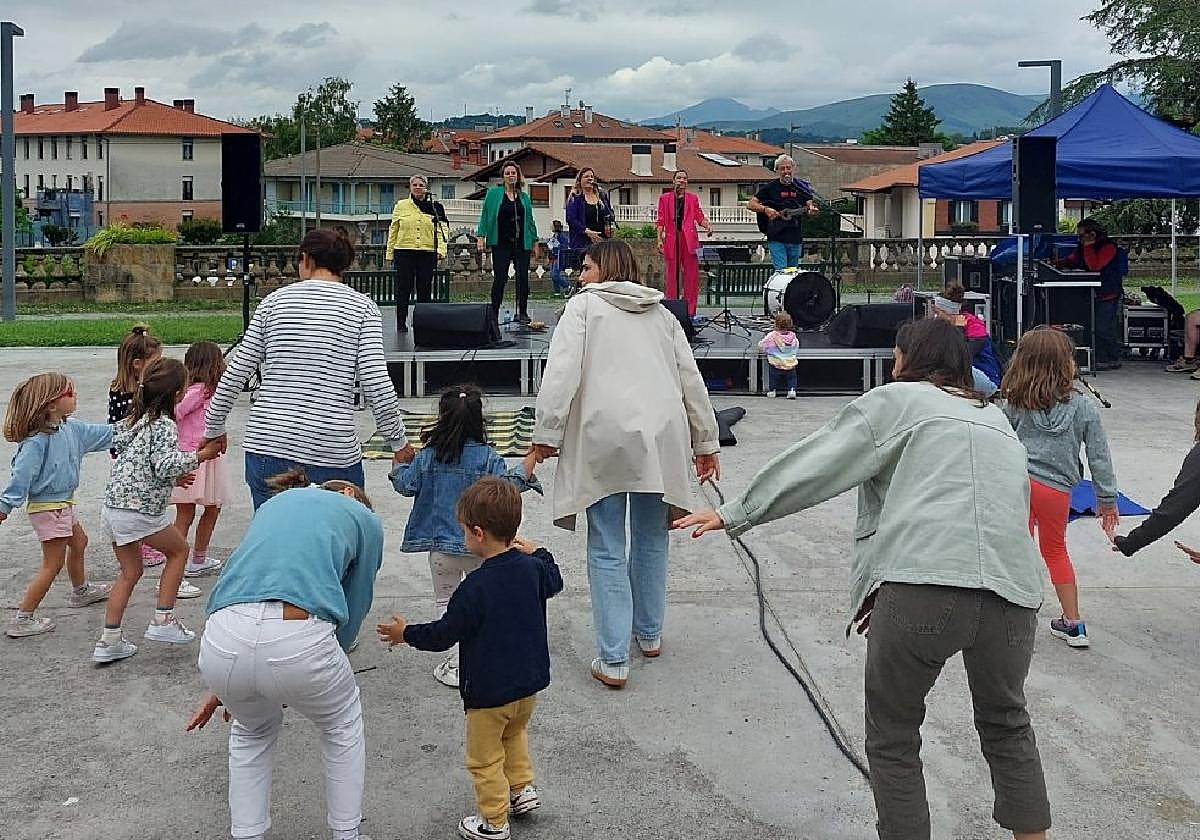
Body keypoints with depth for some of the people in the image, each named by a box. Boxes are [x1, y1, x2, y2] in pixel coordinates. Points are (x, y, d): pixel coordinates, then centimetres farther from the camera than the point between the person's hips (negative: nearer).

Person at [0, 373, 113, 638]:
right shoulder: (37, 440, -25)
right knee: (53, 564, -4)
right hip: (48, 507, -10)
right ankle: (22, 619, 1)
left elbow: (102, 434, 15)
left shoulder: (70, 428, 2)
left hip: (62, 503, 10)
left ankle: (81, 591, 52)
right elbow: (22, 474, -27)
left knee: (79, 542, 29)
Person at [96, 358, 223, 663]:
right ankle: (163, 620, 12)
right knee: (178, 550, 16)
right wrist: (200, 455, -18)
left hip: (112, 507, 8)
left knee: (130, 571, 18)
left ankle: (109, 641, 16)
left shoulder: (136, 418, 12)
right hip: (141, 510, -8)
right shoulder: (164, 425, -13)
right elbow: (165, 466, -24)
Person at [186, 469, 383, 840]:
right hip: (297, 639, -3)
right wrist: (289, 688, 34)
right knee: (343, 721, 32)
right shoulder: (367, 520, 23)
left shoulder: (277, 502, 35)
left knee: (254, 729, 38)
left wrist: (227, 685, 42)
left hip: (222, 641, 4)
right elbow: (351, 617, 24)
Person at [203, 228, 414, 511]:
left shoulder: (275, 300, 8)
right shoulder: (362, 307, 2)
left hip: (268, 447, 3)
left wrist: (214, 427, 22)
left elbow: (235, 373, 9)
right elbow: (376, 384, -7)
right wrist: (399, 441, 5)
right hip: (334, 454, -2)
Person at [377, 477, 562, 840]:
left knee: (485, 758, 13)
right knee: (515, 734, 33)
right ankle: (523, 787, 31)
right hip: (529, 682, 6)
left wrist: (407, 633, -1)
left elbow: (444, 634, -16)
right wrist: (537, 553, 26)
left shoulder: (475, 588, -27)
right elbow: (553, 583, 16)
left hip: (489, 691, -6)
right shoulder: (532, 568, -9)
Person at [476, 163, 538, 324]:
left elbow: (530, 220, 16)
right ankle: (494, 313, 2)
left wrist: (535, 240, 13)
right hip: (501, 243, -3)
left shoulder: (524, 196, 12)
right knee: (500, 279, -5)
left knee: (523, 277, 1)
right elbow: (485, 215, 2)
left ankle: (522, 313, 11)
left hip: (521, 243, 3)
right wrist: (481, 237, -7)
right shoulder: (493, 193, 4)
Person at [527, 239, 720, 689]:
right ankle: (649, 634, 33)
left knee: (607, 550, -1)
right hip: (660, 437, 5)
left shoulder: (584, 305, 6)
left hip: (605, 438, -4)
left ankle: (613, 660, -1)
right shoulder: (661, 313, 20)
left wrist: (546, 434, -8)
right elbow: (691, 379, 18)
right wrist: (707, 442, 22)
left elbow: (562, 370, -8)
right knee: (650, 538, 19)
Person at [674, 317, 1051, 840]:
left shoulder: (898, 400, 12)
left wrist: (735, 514, 13)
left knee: (893, 739, 11)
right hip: (1012, 590, 6)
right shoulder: (998, 419, 29)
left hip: (921, 585, -5)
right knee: (1006, 725, 26)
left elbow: (816, 464, 8)